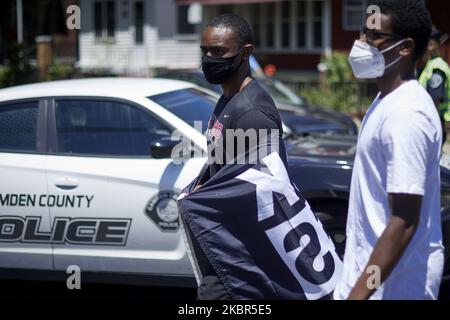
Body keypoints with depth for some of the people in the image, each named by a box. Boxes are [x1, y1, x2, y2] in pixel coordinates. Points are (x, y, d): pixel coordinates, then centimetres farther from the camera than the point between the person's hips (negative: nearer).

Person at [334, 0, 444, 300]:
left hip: (395, 278, -9)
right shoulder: (389, 100, 9)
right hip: (373, 263, 9)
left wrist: (358, 294, -26)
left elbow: (404, 223, -25)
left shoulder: (405, 114, -23)